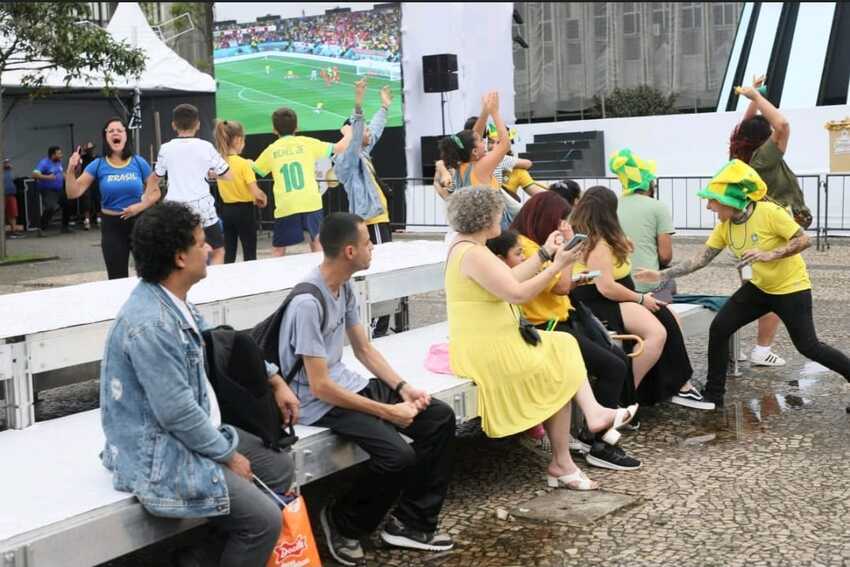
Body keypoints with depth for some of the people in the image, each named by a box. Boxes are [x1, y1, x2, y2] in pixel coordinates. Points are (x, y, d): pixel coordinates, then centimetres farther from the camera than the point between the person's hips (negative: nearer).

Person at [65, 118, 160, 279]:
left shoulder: (139, 162, -2)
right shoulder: (98, 165, -2)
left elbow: (155, 192, 6)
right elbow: (73, 193, -5)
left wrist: (141, 206, -12)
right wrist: (71, 170, -20)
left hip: (138, 222, 0)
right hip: (112, 226, 0)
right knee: (117, 278, 7)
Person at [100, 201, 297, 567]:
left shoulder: (173, 301, 4)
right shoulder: (151, 324, -28)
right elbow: (178, 413, -26)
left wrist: (274, 379, 18)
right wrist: (228, 455, -13)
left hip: (191, 434, 10)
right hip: (160, 456, -10)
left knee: (279, 466, 16)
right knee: (265, 520, -14)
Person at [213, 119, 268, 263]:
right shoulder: (243, 163, -16)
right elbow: (255, 192, -19)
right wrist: (263, 198, 3)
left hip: (226, 209, 6)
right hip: (244, 210, -6)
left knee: (229, 254, 11)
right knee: (250, 253, 4)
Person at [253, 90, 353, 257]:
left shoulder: (271, 150, 10)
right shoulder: (306, 143, 7)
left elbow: (254, 170, 23)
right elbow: (340, 148, 5)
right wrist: (348, 133, 27)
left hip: (285, 207, 0)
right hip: (310, 202, 0)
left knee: (278, 251, 9)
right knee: (316, 243, 18)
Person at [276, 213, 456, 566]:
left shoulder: (344, 287, 4)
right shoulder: (308, 303, -25)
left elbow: (364, 349, 15)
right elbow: (321, 387, -24)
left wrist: (402, 387, 0)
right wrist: (388, 412, -20)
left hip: (348, 385, 10)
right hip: (319, 403, -9)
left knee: (440, 418, 1)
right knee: (399, 457, -26)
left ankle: (411, 523, 8)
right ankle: (343, 523, 1)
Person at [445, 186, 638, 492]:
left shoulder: (465, 245, 12)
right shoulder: (473, 253, -22)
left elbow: (510, 279, 14)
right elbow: (517, 294, -24)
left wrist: (545, 254, 12)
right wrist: (558, 265, -17)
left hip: (492, 342, 11)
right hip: (486, 352, -11)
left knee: (564, 347, 12)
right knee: (558, 377, 5)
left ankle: (593, 413, 1)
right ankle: (560, 464, 17)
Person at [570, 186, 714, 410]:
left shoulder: (587, 236, 14)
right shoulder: (597, 243, -18)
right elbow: (606, 288, -24)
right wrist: (641, 299, -11)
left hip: (609, 302, 11)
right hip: (598, 306, -11)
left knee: (669, 319, 2)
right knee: (657, 332, -27)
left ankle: (680, 387, 0)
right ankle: (624, 396, -19)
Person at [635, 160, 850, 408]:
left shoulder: (769, 212, -27)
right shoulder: (724, 226, -8)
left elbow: (804, 240, -23)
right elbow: (701, 258, -7)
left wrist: (768, 254, -35)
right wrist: (662, 274, -15)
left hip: (791, 287, -6)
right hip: (758, 287, 6)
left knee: (808, 346, -5)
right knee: (719, 329, -4)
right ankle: (713, 394, 7)